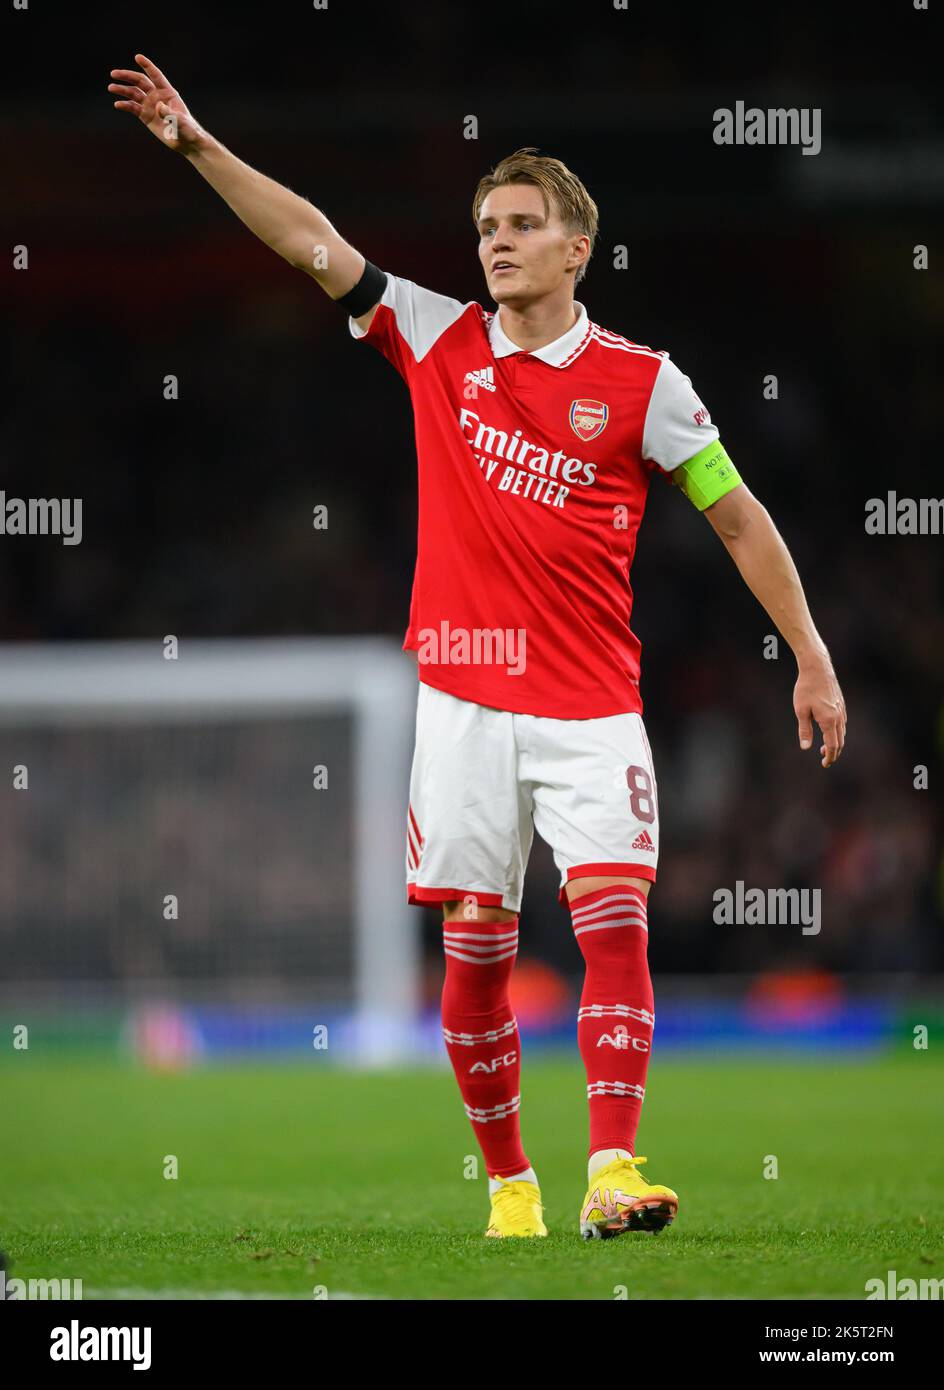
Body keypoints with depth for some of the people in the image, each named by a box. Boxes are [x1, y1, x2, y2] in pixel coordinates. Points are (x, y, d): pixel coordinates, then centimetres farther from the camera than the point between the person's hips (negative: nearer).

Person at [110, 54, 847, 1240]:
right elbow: (309, 239, 5)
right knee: (474, 947, 2)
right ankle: (507, 1182, 14)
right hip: (463, 698, 2)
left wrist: (811, 658, 3)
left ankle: (613, 1170, -20)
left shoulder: (641, 381, 0)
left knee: (614, 921, -16)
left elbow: (736, 517, 5)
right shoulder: (438, 342, 5)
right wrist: (195, 143, -3)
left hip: (592, 709, -2)